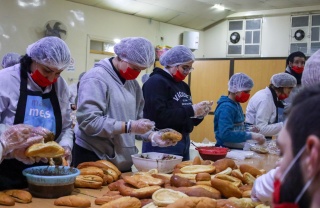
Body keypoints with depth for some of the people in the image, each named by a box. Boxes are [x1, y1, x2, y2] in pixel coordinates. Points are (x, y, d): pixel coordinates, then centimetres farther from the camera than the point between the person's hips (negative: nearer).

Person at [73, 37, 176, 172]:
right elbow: (89, 121, -23)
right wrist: (128, 127, -25)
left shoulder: (133, 83, 10)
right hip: (94, 159, -7)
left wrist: (152, 135, -4)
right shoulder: (96, 79, -14)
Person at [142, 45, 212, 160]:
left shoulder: (183, 86, 15)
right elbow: (159, 116, -23)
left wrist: (199, 115, -1)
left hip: (183, 143, 8)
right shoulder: (155, 82, -11)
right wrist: (191, 110, -21)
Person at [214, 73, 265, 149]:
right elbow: (225, 134, -24)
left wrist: (250, 131, 2)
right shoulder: (226, 107, -14)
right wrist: (250, 135, -23)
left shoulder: (237, 104, 11)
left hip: (238, 149, 8)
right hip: (226, 149, -8)